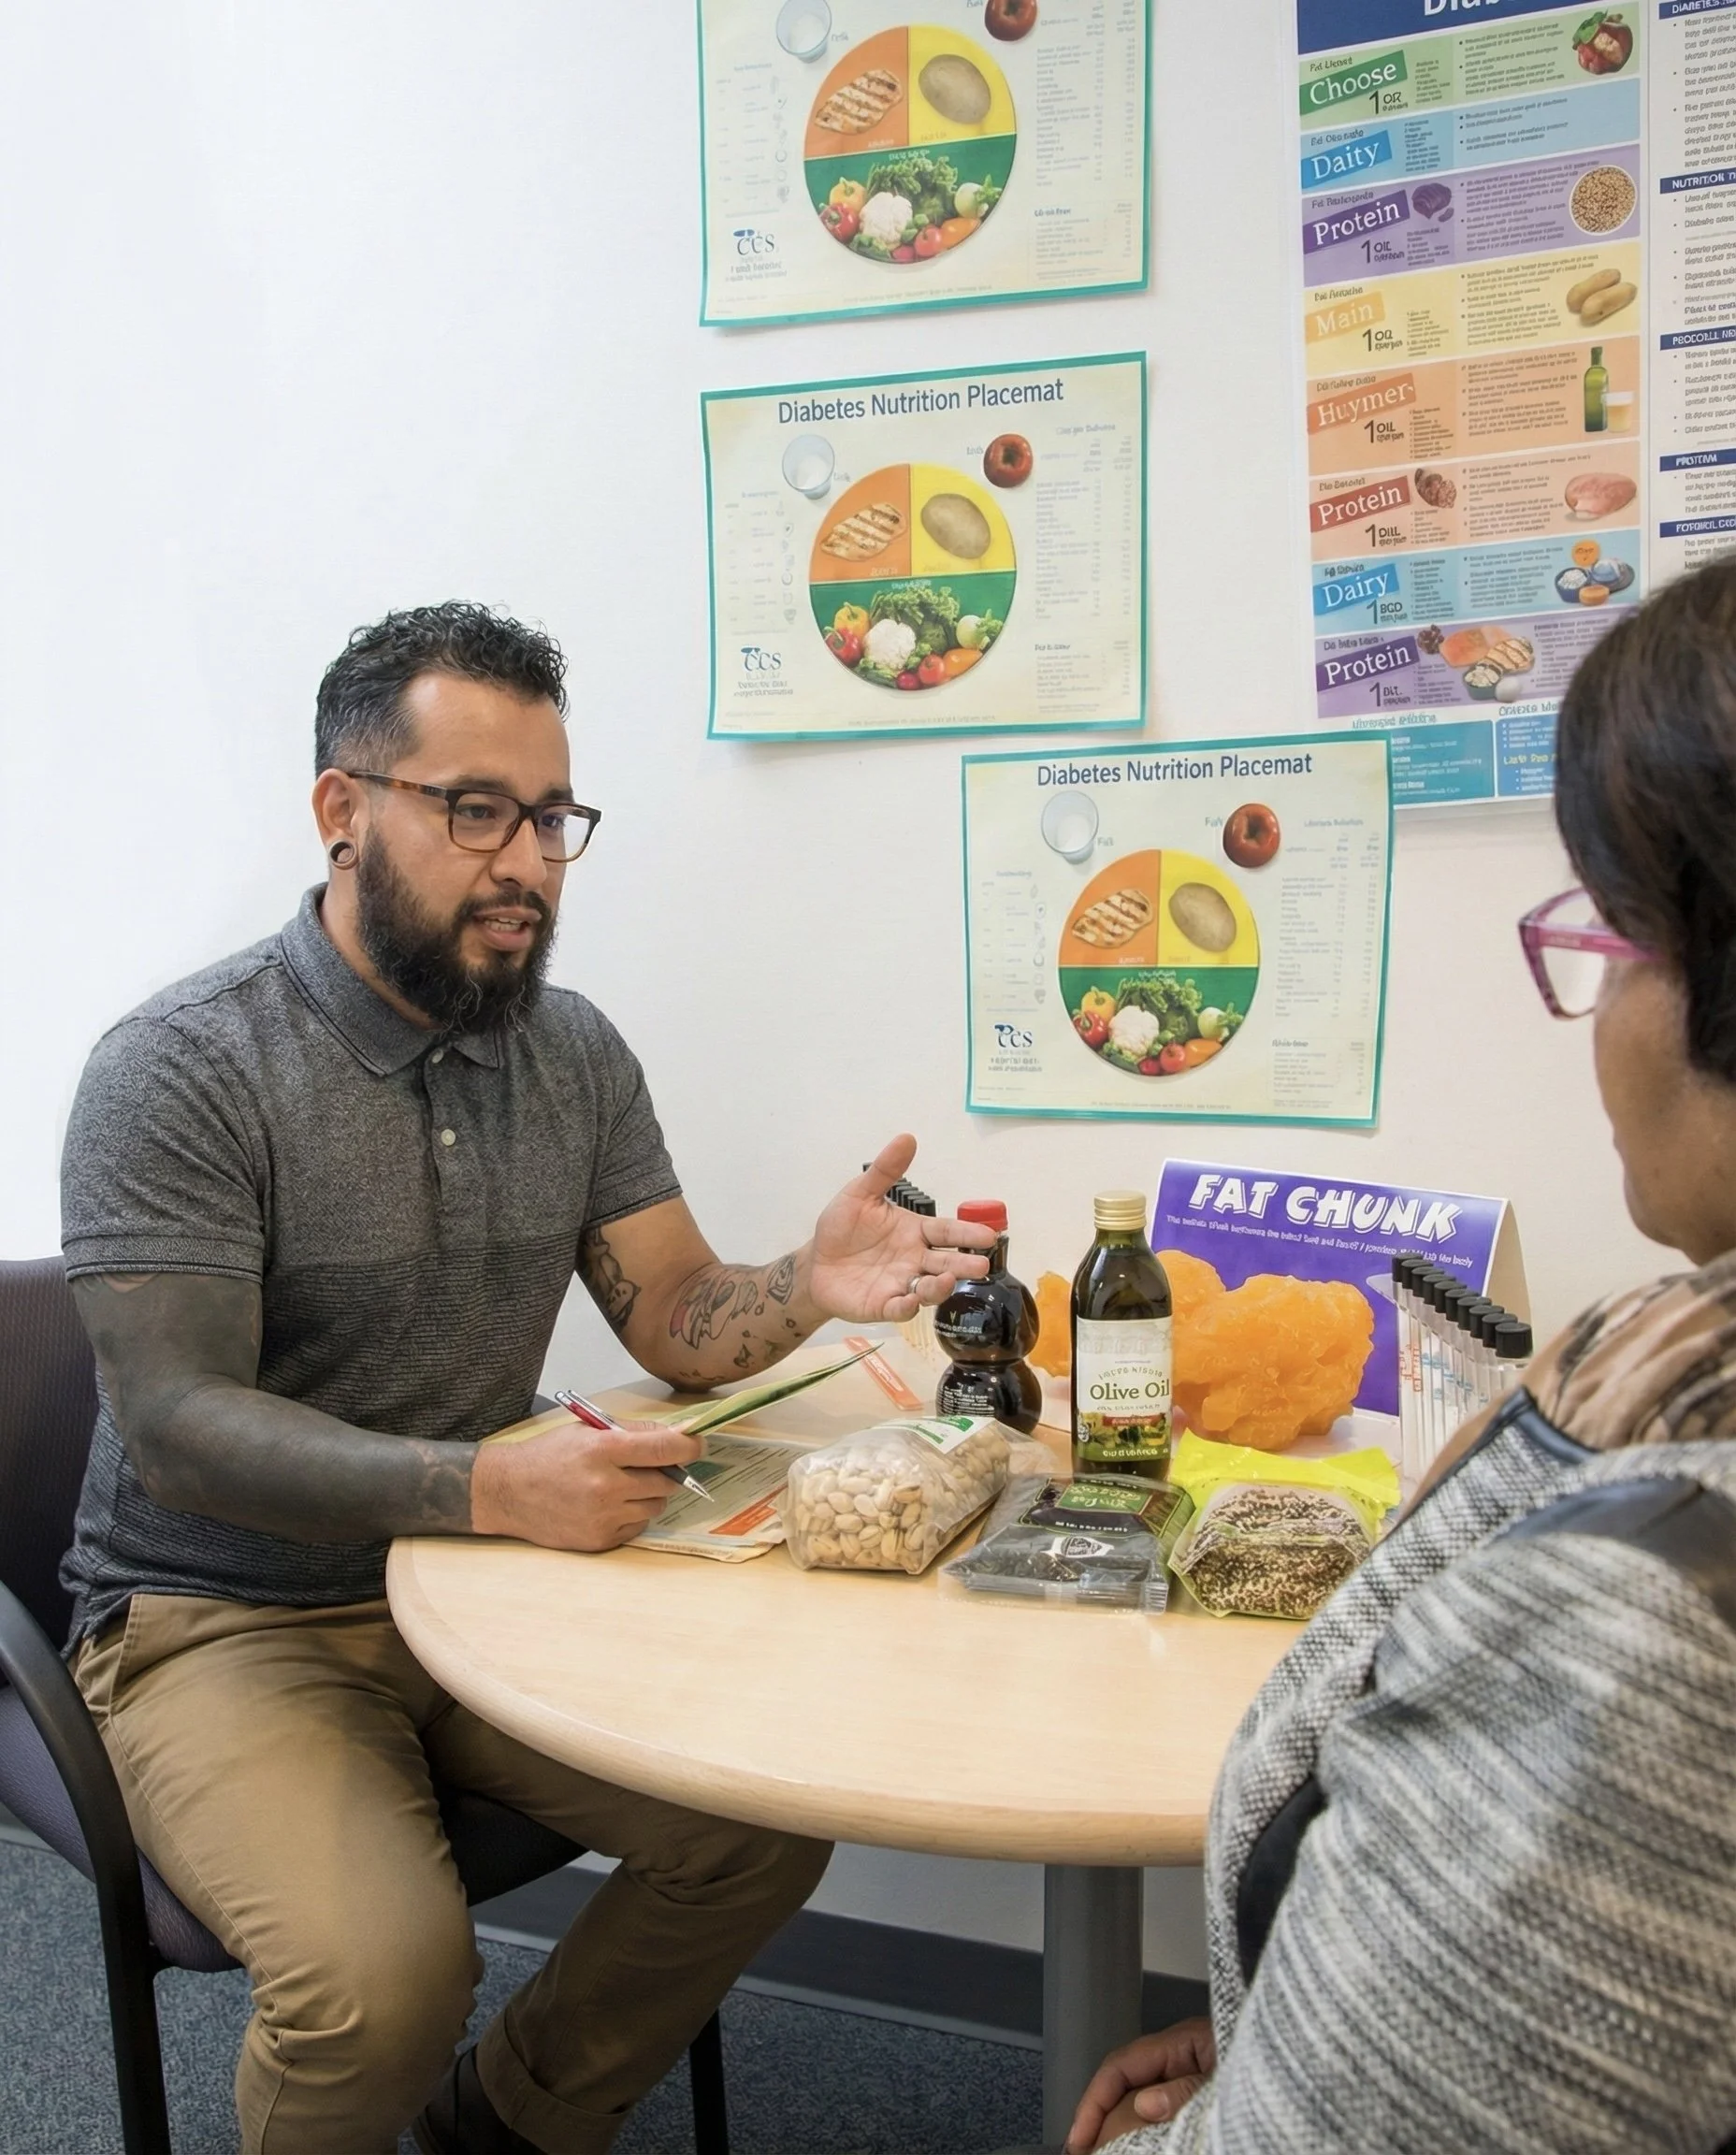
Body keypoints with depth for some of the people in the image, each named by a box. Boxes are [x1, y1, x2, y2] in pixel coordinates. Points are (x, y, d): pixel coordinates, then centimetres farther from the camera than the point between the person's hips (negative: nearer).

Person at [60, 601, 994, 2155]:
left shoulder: (575, 1053, 2)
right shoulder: (179, 1071, -15)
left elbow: (681, 1325, 1)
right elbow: (178, 1420, -21)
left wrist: (808, 1286, -22)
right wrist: (485, 1485, -35)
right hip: (227, 1618, -5)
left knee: (773, 1817, -11)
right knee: (385, 1973, -28)